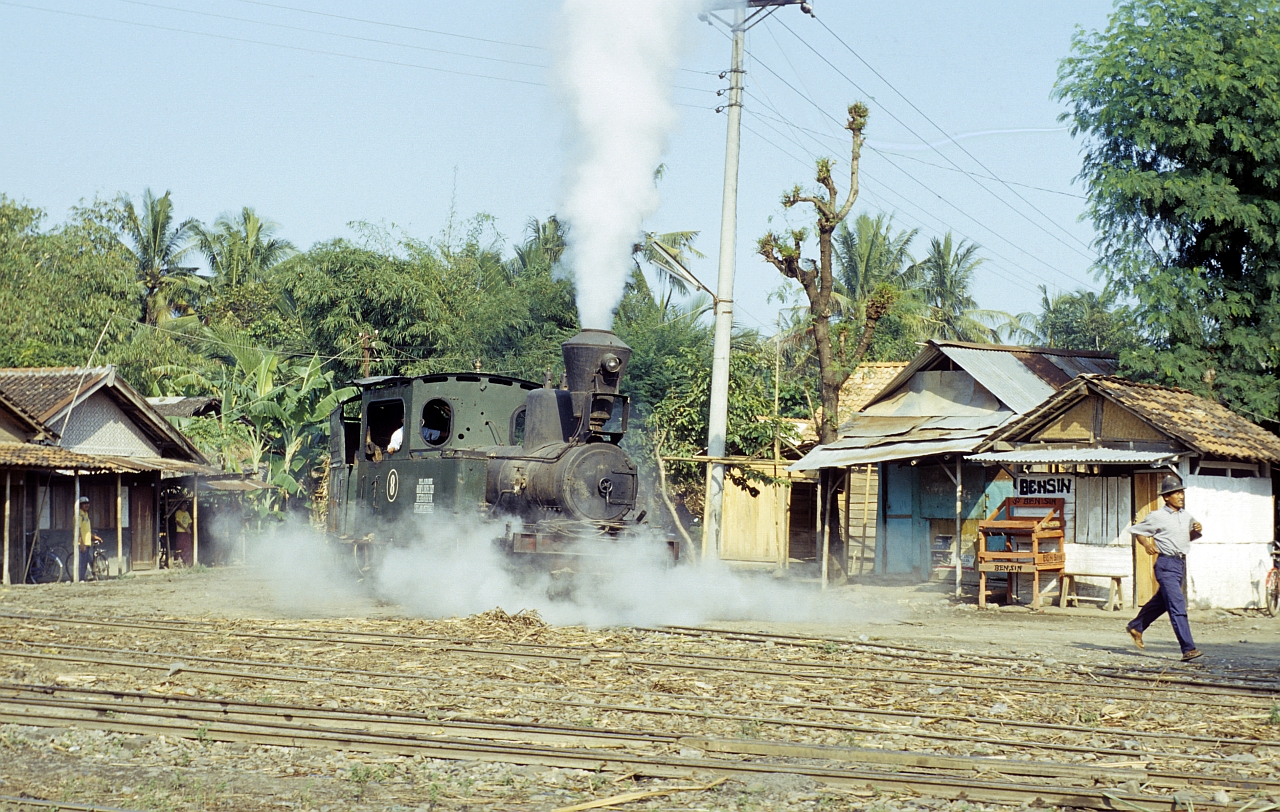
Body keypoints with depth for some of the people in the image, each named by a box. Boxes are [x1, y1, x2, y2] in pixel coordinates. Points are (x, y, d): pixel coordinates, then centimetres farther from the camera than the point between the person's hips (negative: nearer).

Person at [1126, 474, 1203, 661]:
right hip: (1166, 564, -8)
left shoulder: (1186, 516, 11)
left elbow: (1189, 536, 24)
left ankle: (1136, 626, 42)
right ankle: (1188, 649, -18)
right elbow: (1136, 530, 2)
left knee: (1161, 601, 21)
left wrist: (1197, 531, 3)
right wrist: (1146, 544, -14)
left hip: (1182, 563, 8)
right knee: (1177, 605, -14)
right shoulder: (1157, 517, -7)